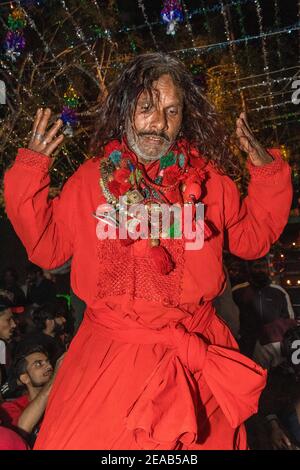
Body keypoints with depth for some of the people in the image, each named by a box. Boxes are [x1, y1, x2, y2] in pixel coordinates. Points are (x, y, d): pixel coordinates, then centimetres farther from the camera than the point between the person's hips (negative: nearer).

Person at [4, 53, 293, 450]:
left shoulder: (208, 179, 3)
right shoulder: (91, 178, 3)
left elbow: (252, 238, 11)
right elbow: (47, 247, 6)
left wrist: (267, 172, 0)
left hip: (197, 348, 1)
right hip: (109, 347, 0)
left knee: (207, 438, 10)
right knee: (72, 440, -1)